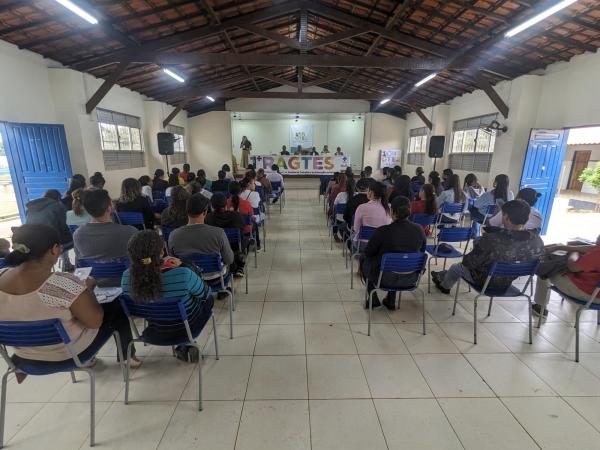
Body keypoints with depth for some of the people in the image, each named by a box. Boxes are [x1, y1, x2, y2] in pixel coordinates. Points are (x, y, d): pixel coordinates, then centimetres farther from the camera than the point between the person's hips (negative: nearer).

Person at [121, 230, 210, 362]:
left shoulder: (126, 277, -23)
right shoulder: (183, 275, -37)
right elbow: (205, 294, -15)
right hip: (187, 328, -4)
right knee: (208, 299, 27)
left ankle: (182, 347, 32)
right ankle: (186, 346, 24)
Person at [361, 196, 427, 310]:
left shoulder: (383, 231, -23)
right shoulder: (419, 230, -10)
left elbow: (368, 253, -9)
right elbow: (422, 250, 8)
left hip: (385, 279, -4)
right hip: (410, 279, 4)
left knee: (363, 259, 24)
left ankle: (373, 299, 28)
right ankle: (391, 300, 38)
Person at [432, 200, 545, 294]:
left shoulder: (491, 240, -37)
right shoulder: (537, 241, -20)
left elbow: (468, 262, -23)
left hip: (485, 282, -6)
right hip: (508, 283, 6)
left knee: (456, 267, 23)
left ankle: (444, 286, 53)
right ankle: (441, 276, 51)